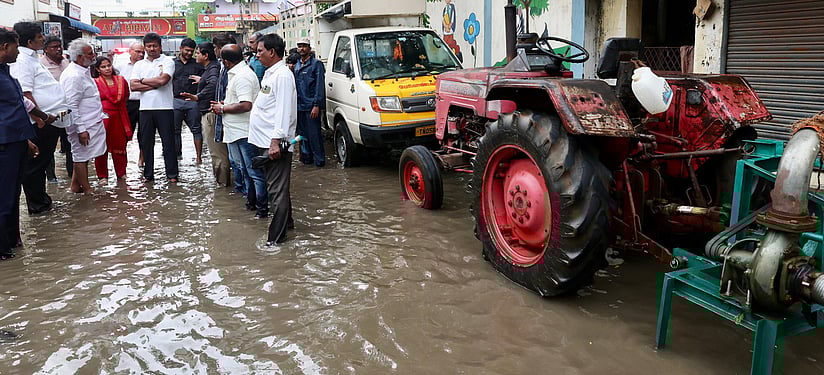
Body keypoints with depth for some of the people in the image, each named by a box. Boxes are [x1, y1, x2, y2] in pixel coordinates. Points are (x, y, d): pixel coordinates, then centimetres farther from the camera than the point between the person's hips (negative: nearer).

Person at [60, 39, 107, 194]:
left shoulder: (84, 71, 12)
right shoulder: (73, 76, -20)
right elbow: (71, 105, -23)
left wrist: (99, 114, 24)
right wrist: (81, 129, -23)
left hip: (92, 122, 10)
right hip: (83, 126, -10)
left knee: (82, 156, 17)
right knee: (82, 156, 1)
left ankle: (76, 185, 28)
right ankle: (87, 189, 11)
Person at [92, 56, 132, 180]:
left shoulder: (121, 80, 9)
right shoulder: (95, 82, -2)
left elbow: (125, 97, 21)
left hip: (118, 117, 3)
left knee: (120, 146, 7)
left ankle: (121, 174, 18)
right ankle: (102, 176, 10)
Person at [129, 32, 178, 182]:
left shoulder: (167, 61, 1)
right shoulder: (139, 65, 12)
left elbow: (163, 80, -15)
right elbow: (133, 86, 0)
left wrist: (143, 80, -2)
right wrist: (155, 84, -10)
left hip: (164, 108, -4)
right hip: (145, 108, 4)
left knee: (168, 142, 1)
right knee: (146, 142, 9)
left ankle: (172, 174, 9)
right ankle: (148, 174, 17)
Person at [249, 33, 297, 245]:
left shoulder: (282, 75, -14)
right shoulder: (270, 73, 17)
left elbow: (284, 111, -21)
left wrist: (276, 140, -25)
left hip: (275, 144, -10)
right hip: (265, 141, 10)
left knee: (277, 189, -6)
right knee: (277, 187, 19)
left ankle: (276, 237, -1)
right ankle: (286, 221, 33)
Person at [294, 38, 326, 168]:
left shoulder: (316, 64, -4)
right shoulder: (296, 65, 17)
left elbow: (319, 86, -11)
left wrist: (316, 105, -16)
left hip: (311, 106, -7)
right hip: (299, 106, 7)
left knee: (314, 134, -6)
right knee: (302, 133, 11)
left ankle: (319, 160, 0)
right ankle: (306, 157, 21)